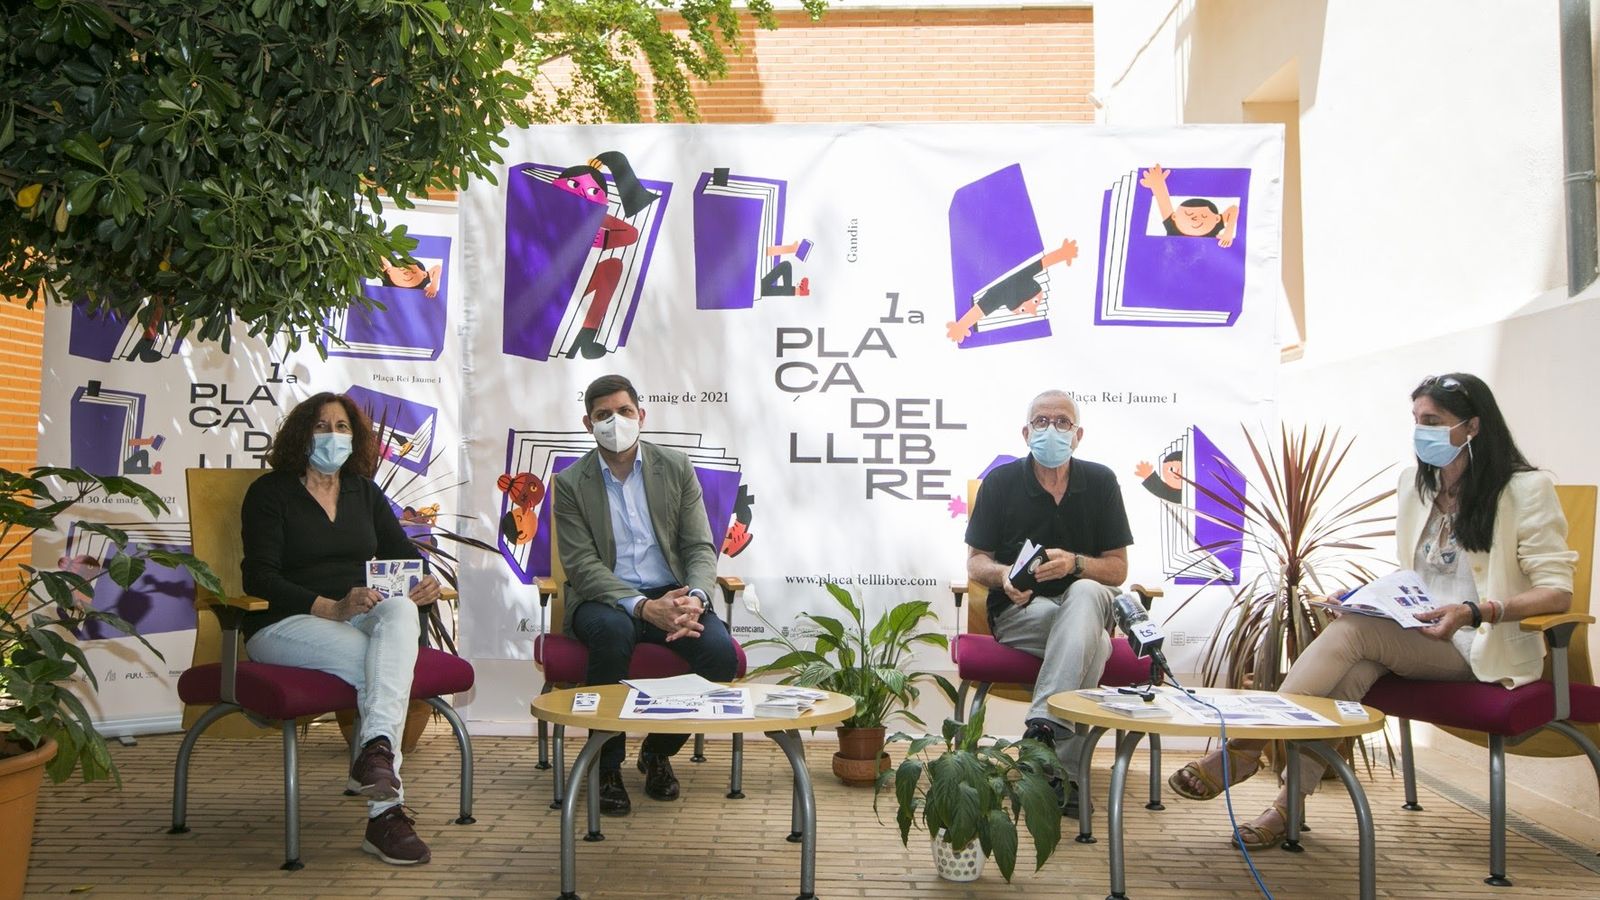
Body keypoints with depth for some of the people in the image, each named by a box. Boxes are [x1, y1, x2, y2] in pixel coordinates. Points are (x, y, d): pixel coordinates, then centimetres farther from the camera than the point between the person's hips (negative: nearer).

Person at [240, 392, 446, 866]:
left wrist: (425, 581, -11)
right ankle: (385, 814, -36)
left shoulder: (364, 492, 20)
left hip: (360, 619, 4)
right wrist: (332, 608, -22)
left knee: (401, 612, -34)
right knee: (378, 664, -33)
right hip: (284, 625, -4)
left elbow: (403, 553, 15)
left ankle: (376, 747, -51)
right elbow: (259, 579, -8)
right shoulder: (270, 492, 3)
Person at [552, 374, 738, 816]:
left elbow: (700, 548, 2)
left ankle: (660, 749, 3)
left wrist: (694, 598, -21)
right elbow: (583, 567, -9)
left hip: (671, 596, 2)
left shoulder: (676, 468, 5)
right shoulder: (570, 483, 0)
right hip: (605, 599, -2)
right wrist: (645, 607, -26)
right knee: (613, 630, -38)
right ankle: (608, 766, -16)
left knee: (720, 651, -27)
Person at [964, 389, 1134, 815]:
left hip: (1087, 605, 1)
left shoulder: (1100, 482, 5)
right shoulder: (1001, 481, 3)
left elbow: (1118, 569, 4)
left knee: (1087, 594, -38)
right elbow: (976, 562, 4)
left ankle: (1043, 726, -46)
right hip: (1018, 613, -1)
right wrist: (1004, 576, -21)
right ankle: (1067, 771, -37)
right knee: (1093, 646, -35)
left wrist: (1074, 563, -18)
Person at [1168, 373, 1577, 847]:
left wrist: (1475, 611, -27)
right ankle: (1290, 804, -35)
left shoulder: (1526, 489, -6)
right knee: (1355, 668, -31)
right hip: (1420, 636, 5)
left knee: (1352, 630, -30)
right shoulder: (1415, 483, 14)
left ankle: (1247, 748, -29)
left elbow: (1557, 591, -12)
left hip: (1489, 646, -5)